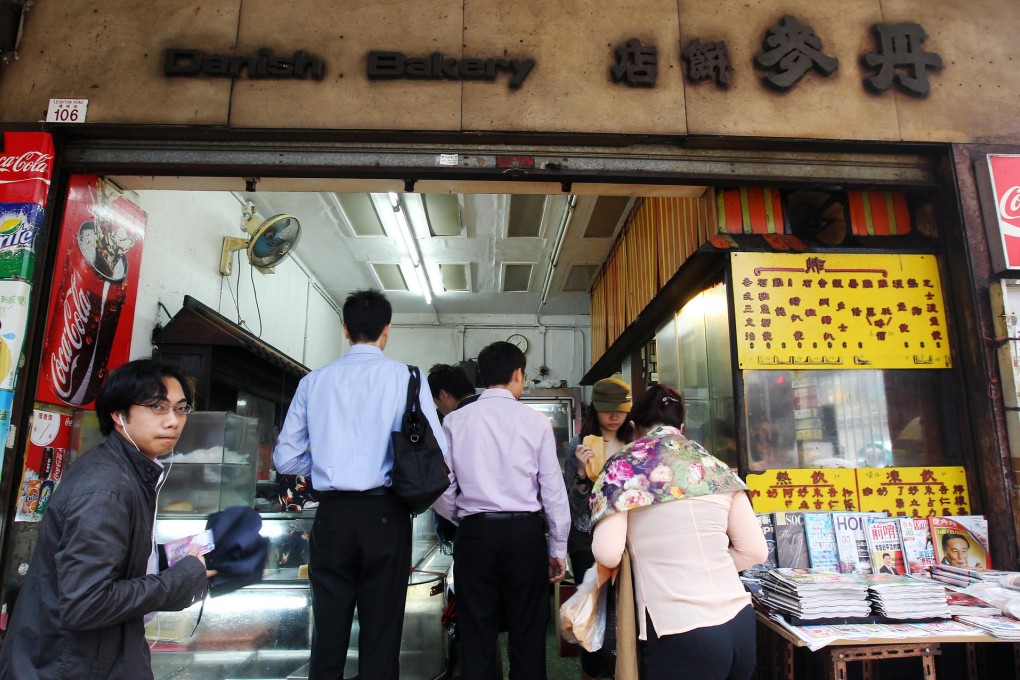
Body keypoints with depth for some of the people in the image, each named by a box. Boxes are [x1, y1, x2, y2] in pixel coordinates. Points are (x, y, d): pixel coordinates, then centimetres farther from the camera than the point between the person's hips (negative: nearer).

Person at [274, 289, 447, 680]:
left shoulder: (314, 381, 5)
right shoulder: (405, 377, -5)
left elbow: (285, 459, 7)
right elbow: (437, 454, -11)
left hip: (331, 515, 3)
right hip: (384, 514, -2)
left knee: (328, 634, 12)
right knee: (381, 636, 9)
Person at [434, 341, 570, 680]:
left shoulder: (455, 421, 0)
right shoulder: (536, 421, -3)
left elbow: (442, 490, 1)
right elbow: (553, 490, -1)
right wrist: (558, 548, 8)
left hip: (475, 534, 1)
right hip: (525, 533, -1)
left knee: (477, 637, 11)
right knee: (527, 636, 11)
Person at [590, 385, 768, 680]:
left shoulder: (626, 464, -4)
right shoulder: (715, 466, 8)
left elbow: (608, 554, -11)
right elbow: (755, 550, 8)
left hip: (681, 632, -5)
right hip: (740, 622, 5)